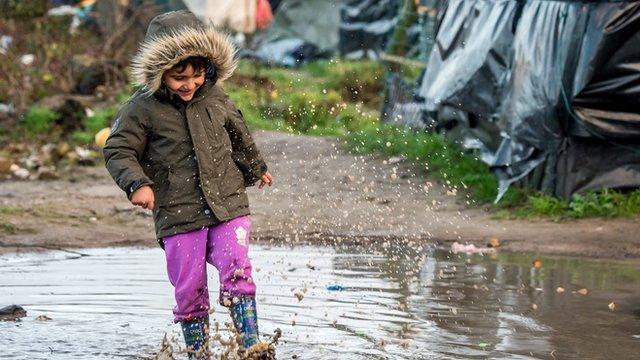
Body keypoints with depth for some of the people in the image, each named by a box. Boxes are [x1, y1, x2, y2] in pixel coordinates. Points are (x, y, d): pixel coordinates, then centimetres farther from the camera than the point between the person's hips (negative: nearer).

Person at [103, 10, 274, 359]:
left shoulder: (215, 99, 7)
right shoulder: (142, 109, -5)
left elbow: (239, 136, 25)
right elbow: (118, 151, -2)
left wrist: (255, 169, 41)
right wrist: (137, 183, -20)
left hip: (228, 206, 2)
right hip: (178, 214, -2)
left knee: (236, 270, -14)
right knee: (189, 290, 0)